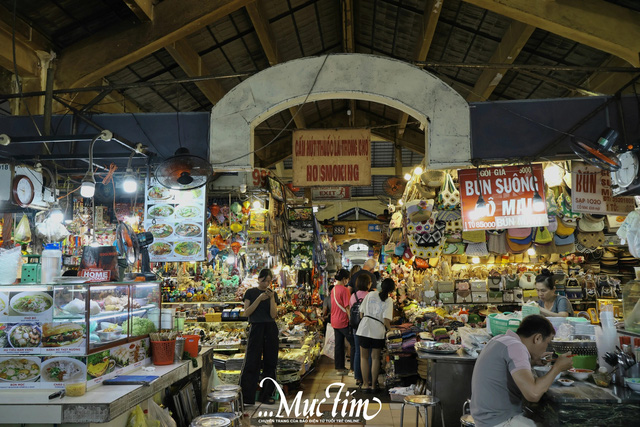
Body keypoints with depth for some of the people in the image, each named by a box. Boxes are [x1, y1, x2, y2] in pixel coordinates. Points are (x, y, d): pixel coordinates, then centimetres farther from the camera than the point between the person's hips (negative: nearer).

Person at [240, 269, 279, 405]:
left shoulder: (273, 294, 9)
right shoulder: (250, 292, 2)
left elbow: (273, 315, -2)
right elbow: (246, 312, -8)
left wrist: (272, 298, -13)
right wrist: (259, 299, -16)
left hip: (270, 329, 3)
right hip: (256, 328, -3)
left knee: (270, 362, 5)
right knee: (251, 363, -6)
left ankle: (266, 395, 15)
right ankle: (245, 397, -3)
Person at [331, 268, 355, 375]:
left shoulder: (333, 289, 10)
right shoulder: (344, 290, -16)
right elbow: (347, 308, -17)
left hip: (335, 321, 8)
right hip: (343, 322, -8)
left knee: (339, 345, 13)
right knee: (353, 344, 0)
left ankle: (339, 368, 18)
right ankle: (353, 368, 0)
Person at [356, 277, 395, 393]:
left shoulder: (370, 295, 6)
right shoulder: (388, 301, 0)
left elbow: (361, 313, 7)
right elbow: (386, 319, -10)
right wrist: (389, 329, 5)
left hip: (364, 328, 1)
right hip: (378, 331, -1)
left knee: (364, 357, 11)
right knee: (375, 358, 11)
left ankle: (366, 385, 11)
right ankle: (374, 385, 15)